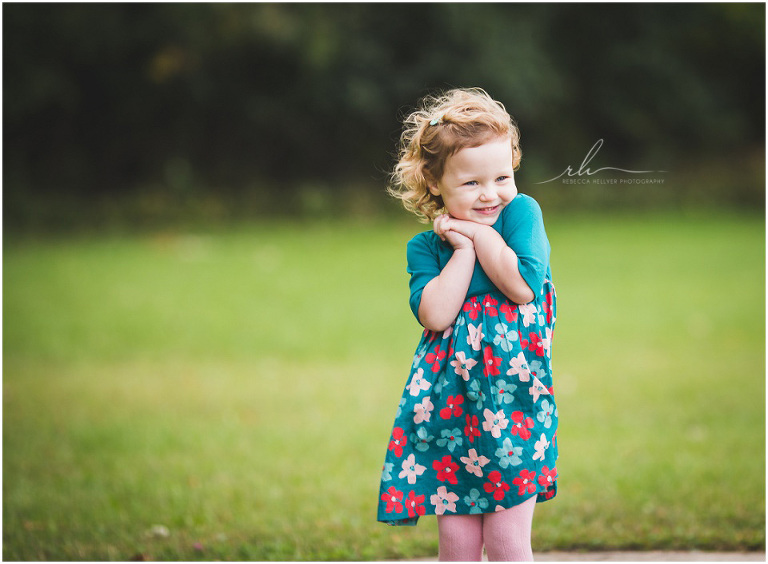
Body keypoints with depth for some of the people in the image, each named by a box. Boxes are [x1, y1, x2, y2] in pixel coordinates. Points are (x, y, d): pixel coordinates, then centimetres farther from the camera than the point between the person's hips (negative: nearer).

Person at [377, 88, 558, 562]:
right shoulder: (425, 247, 5)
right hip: (449, 400, 2)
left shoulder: (521, 212, 1)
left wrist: (479, 232, -8)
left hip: (512, 396, -2)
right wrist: (464, 248, -9)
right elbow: (435, 314, -12)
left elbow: (522, 286, -15)